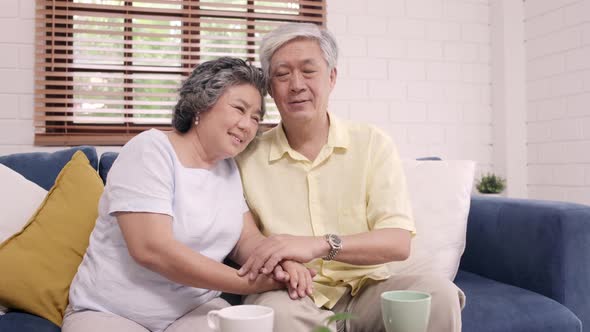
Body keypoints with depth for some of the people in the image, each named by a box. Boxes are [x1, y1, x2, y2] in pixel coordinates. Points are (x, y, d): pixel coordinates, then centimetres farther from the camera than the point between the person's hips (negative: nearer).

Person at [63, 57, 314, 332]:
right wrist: (252, 283, -24)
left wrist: (279, 263, -20)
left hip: (194, 309, 5)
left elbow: (246, 239, 4)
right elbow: (151, 249, -25)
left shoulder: (229, 167, 7)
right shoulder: (150, 150, -14)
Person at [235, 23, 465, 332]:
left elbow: (398, 242, -11)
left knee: (438, 294, -26)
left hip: (365, 290, 2)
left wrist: (321, 245, -27)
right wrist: (276, 262, -19)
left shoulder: (373, 144, 0)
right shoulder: (249, 157, 2)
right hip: (293, 297, -1)